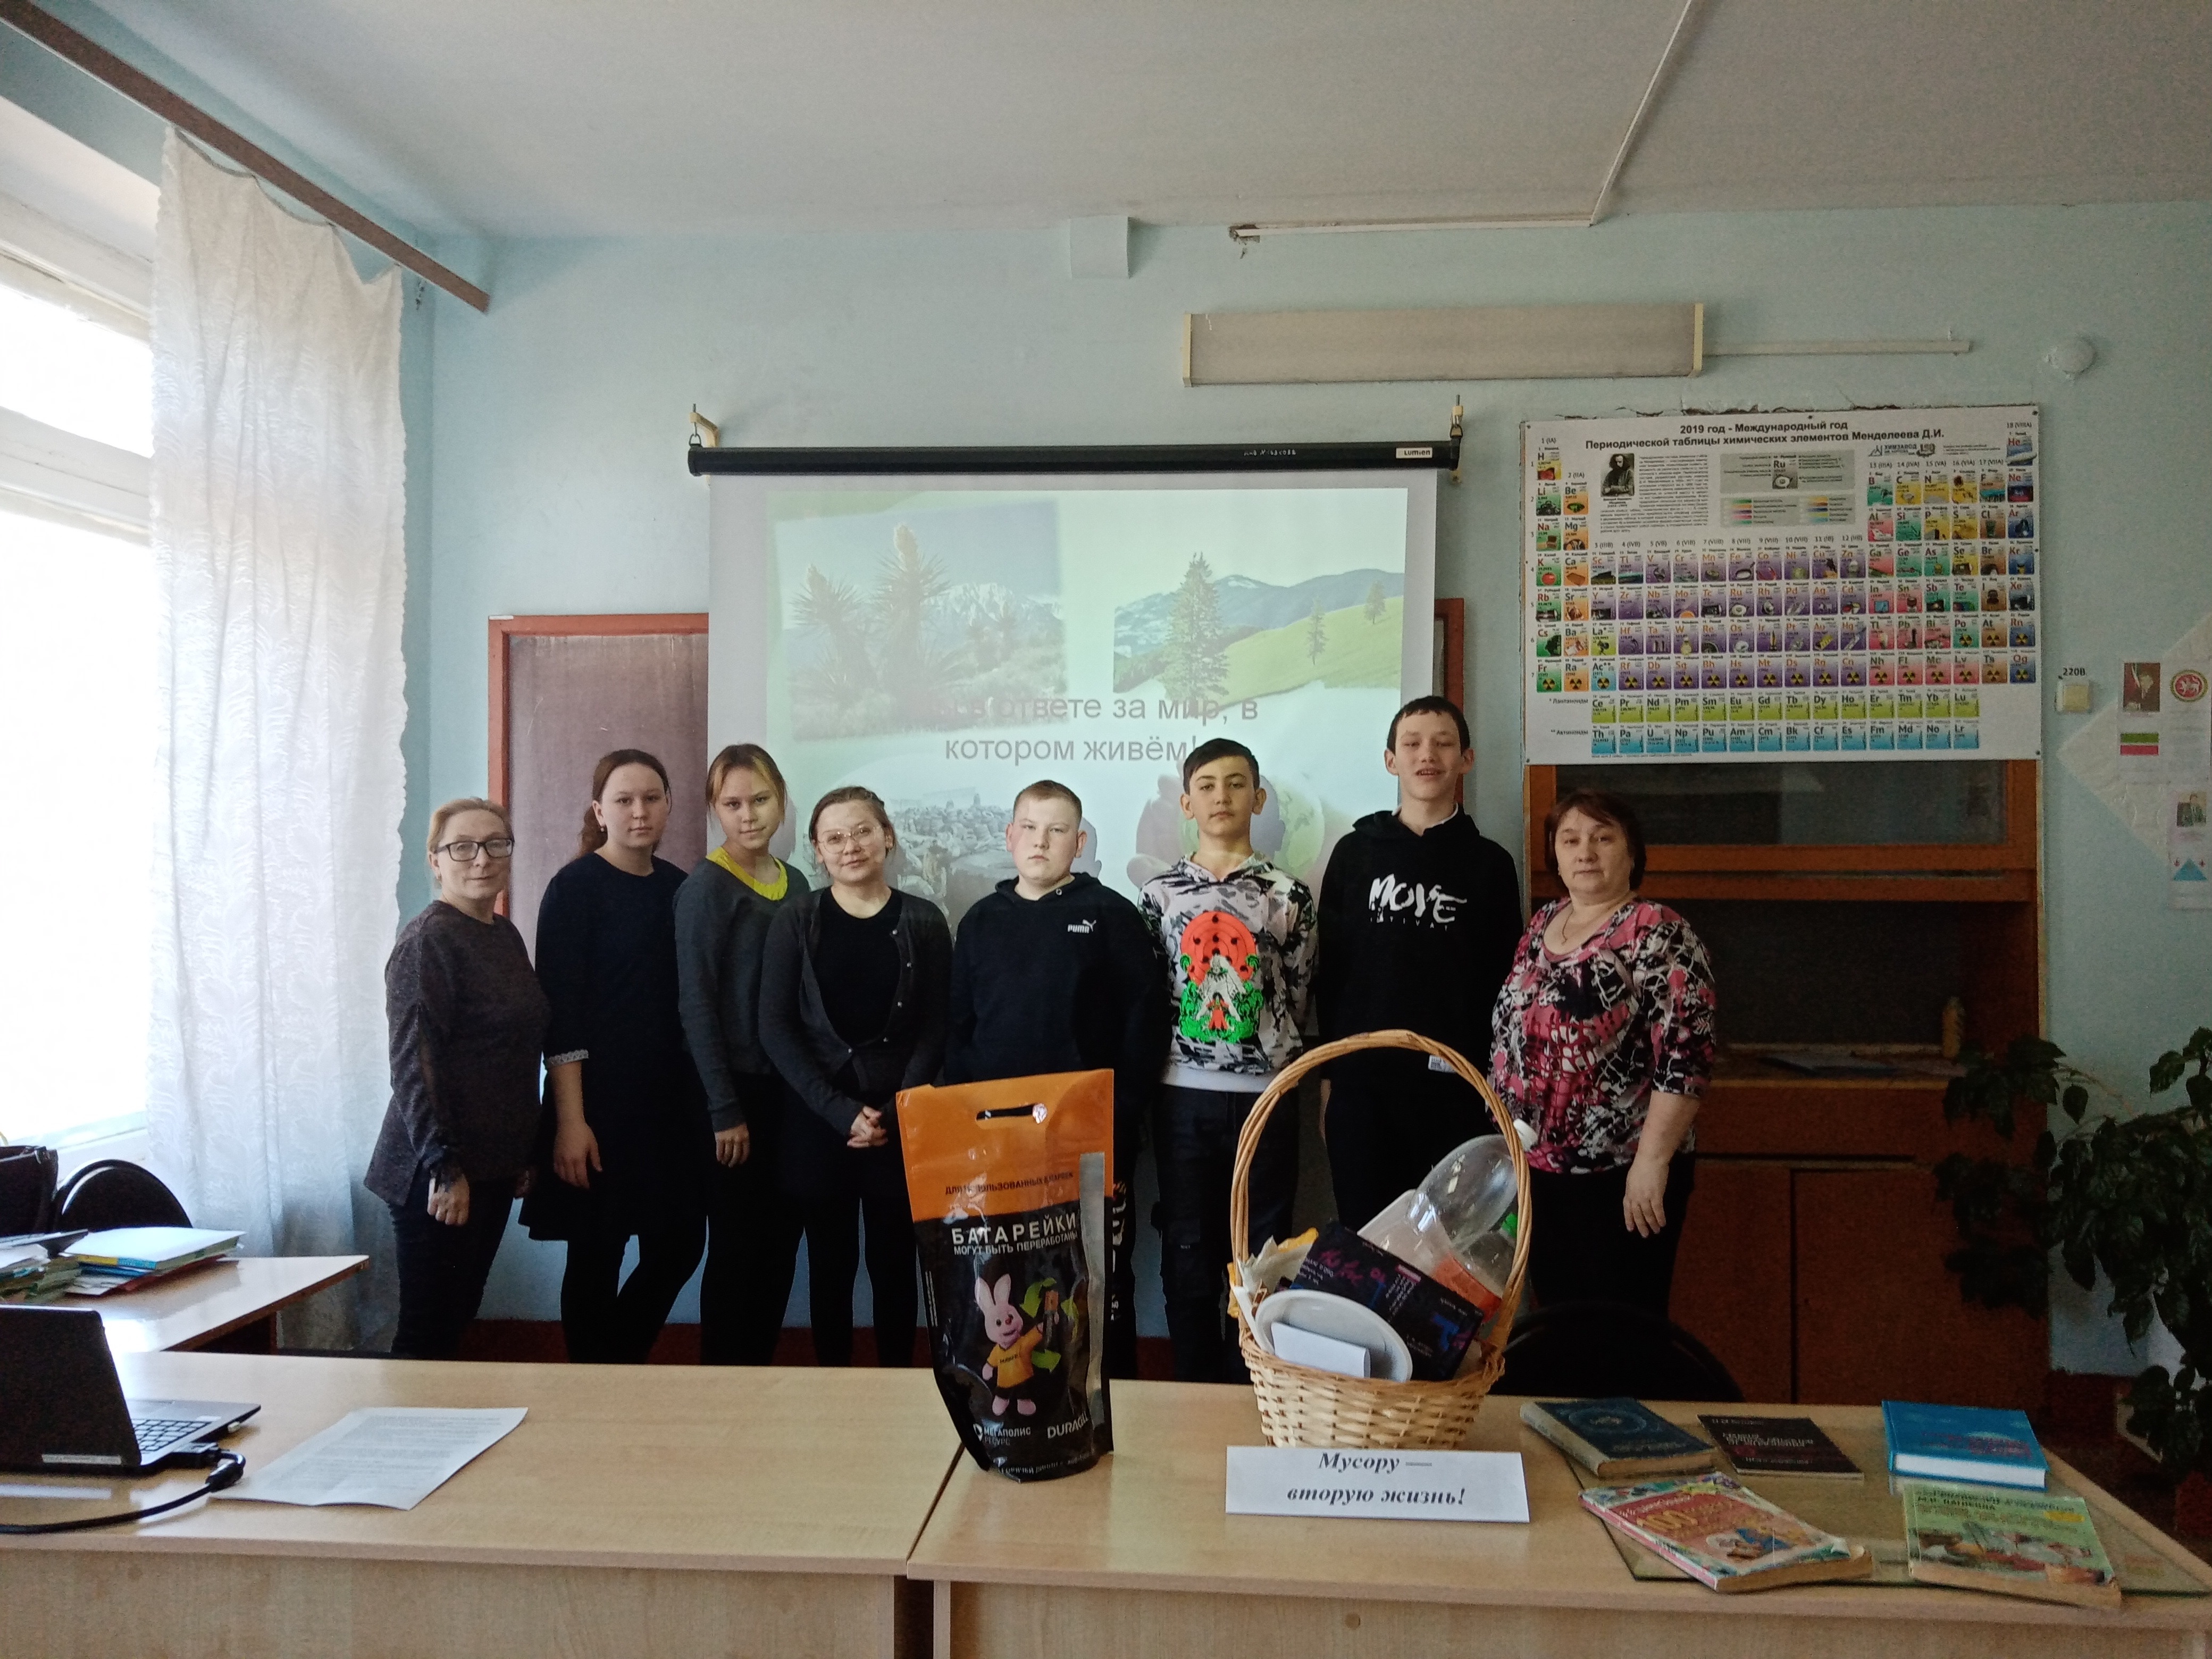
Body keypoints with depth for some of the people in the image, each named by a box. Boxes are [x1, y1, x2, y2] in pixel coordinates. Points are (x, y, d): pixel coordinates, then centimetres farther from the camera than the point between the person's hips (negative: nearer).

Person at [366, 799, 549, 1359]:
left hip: (492, 1166, 8)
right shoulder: (427, 941, -13)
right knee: (427, 1333, 0)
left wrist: (522, 1153, 18)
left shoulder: (505, 934, 11)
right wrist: (444, 1167, -21)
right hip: (441, 1172, -8)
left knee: (459, 1316, 15)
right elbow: (413, 1063, -18)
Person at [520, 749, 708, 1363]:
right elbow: (559, 1011, -12)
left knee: (680, 1243, 9)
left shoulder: (678, 886, 9)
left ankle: (622, 1362, 31)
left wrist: (708, 1103, 8)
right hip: (600, 1096, -6)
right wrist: (570, 1121, -17)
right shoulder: (575, 887, -7)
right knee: (597, 1253, 4)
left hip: (672, 1097, 6)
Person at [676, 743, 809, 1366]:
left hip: (788, 1087, 6)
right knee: (736, 1243, 2)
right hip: (736, 1087, -6)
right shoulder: (706, 887, -10)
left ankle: (759, 1370, 26)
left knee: (781, 1240, 12)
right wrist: (725, 1110, -14)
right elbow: (695, 1004, -13)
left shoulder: (795, 883, 8)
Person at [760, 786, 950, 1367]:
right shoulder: (796, 920, 1)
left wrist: (894, 1112, -9)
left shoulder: (923, 921, 2)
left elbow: (937, 1026, 1)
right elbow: (776, 1027, -3)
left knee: (894, 1260, 7)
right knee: (830, 1260, 8)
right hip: (816, 1119, 0)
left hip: (900, 1120, 0)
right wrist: (840, 1111, -12)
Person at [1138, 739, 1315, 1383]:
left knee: (1261, 1255, 7)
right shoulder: (1160, 891, 4)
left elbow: (1297, 998, 6)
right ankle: (1197, 1395, 22)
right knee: (1187, 1253, 8)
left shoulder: (1288, 894, 2)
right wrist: (1181, 1055, 4)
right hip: (1184, 1095, 1)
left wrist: (1268, 1058, 6)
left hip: (1264, 1095, -1)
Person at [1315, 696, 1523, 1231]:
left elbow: (1505, 984, 5)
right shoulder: (1355, 852, 6)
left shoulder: (1490, 863, 5)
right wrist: (1329, 1076, 3)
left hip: (1456, 1087, 0)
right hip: (1361, 1083, 1)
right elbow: (1328, 970, 6)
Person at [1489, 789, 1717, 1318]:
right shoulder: (1542, 924, 9)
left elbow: (1685, 1057, -19)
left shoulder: (1657, 936, -14)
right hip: (1536, 1165, 7)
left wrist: (1652, 1160, -21)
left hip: (1620, 1172, -7)